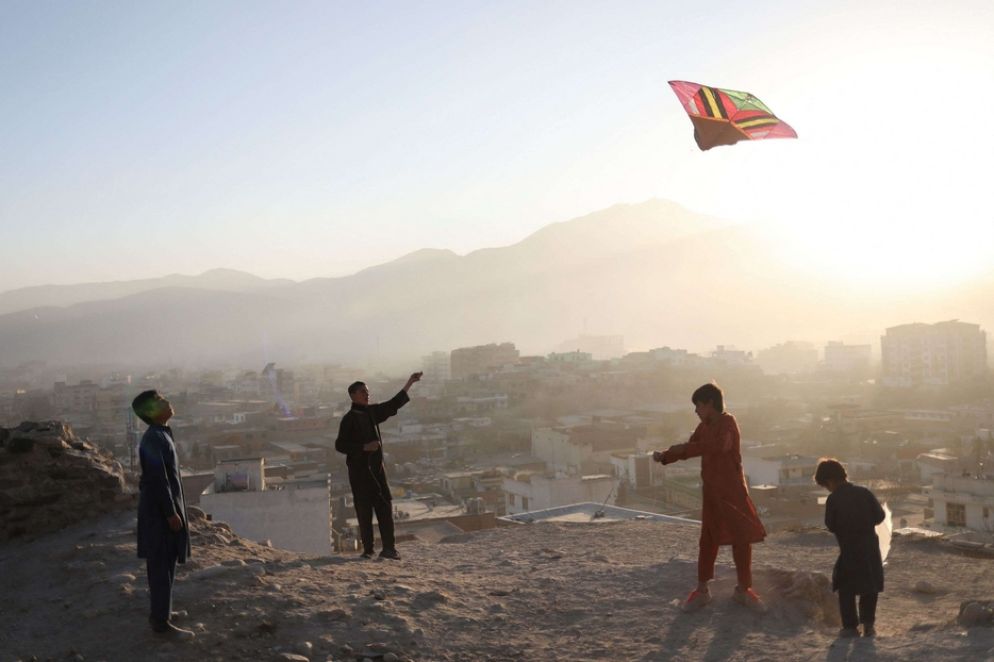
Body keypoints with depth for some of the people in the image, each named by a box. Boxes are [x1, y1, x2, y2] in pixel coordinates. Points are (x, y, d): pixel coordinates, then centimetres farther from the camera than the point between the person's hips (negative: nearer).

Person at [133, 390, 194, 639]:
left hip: (162, 506, 10)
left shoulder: (160, 435, 10)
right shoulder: (154, 438, -22)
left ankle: (160, 611, 31)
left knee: (164, 562, 19)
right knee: (161, 565, -3)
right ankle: (161, 622, 4)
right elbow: (157, 479, -24)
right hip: (160, 509, -10)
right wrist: (171, 513, -21)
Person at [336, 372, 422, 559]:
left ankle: (388, 547, 2)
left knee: (385, 506, 1)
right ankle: (367, 549, 3)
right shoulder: (349, 419, -7)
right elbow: (340, 445, -10)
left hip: (376, 467, 7)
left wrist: (409, 384, 21)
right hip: (359, 468, -7)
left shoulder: (371, 412, 13)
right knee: (364, 509, -3)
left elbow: (393, 404, 23)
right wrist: (364, 447, -18)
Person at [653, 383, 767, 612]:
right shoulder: (704, 426, 7)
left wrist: (685, 448, -29)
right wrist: (664, 456, -2)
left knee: (742, 538, 1)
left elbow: (719, 445, -32)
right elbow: (688, 449, 15)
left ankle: (743, 589, 16)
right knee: (708, 540, 9)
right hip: (711, 492, 6)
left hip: (733, 491, -6)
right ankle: (702, 590, 17)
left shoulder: (728, 422, -15)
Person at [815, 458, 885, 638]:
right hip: (871, 548, 4)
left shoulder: (833, 499, -12)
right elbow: (880, 515, 1)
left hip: (849, 550, -4)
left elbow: (831, 526, -6)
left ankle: (851, 626, 8)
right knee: (870, 587, 16)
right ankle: (868, 624, 14)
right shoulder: (864, 492, -1)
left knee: (846, 589, 9)